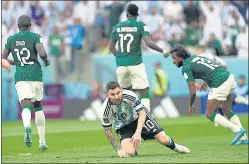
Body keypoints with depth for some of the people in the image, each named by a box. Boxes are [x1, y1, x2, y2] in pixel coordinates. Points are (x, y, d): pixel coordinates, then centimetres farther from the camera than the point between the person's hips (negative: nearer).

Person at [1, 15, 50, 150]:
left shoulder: (11, 39, 10)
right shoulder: (35, 37, 0)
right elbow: (42, 53, -16)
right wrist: (46, 61, 5)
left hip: (20, 76, 0)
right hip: (35, 74, 0)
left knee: (26, 106, -12)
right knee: (38, 106, 16)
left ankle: (27, 126, -48)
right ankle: (42, 141, 17)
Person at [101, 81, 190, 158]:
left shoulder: (130, 95, -32)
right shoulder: (106, 109, -29)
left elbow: (142, 113, -21)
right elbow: (107, 130, -16)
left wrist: (138, 133, -33)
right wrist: (118, 149, -21)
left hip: (139, 117, 0)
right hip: (123, 126, 0)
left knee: (163, 139, -9)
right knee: (129, 152, -23)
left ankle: (174, 146, 28)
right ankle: (133, 145, 15)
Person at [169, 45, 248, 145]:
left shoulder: (186, 67, -5)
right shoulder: (195, 57, 20)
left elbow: (193, 92, -7)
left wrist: (190, 106, 10)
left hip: (220, 85, -9)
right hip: (230, 77, 9)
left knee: (209, 114, 5)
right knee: (227, 111, 22)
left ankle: (237, 130, -4)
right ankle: (243, 138, 16)